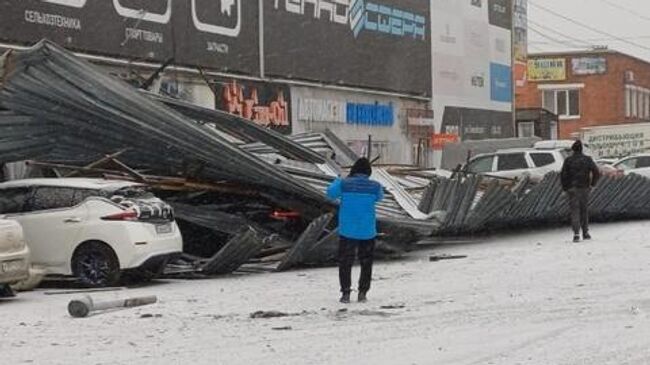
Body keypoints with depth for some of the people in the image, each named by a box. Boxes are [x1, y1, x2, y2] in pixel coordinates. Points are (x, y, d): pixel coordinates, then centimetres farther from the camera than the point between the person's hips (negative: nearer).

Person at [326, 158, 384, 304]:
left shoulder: (344, 184, -10)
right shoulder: (375, 186, -9)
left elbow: (331, 193, 7)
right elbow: (379, 197, 13)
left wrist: (338, 180, 21)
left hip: (347, 231, -1)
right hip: (368, 231, 1)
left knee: (345, 263, 9)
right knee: (366, 263, 14)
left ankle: (345, 293, 4)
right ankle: (362, 293, 13)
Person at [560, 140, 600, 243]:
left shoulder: (568, 160, -3)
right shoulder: (587, 159, 0)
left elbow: (563, 175, -7)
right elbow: (597, 173, -7)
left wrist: (565, 187, 5)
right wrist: (592, 183, 7)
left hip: (572, 189, -1)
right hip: (584, 188, 1)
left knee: (575, 211, -2)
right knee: (584, 210, 15)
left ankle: (576, 234, -14)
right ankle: (585, 232, 20)